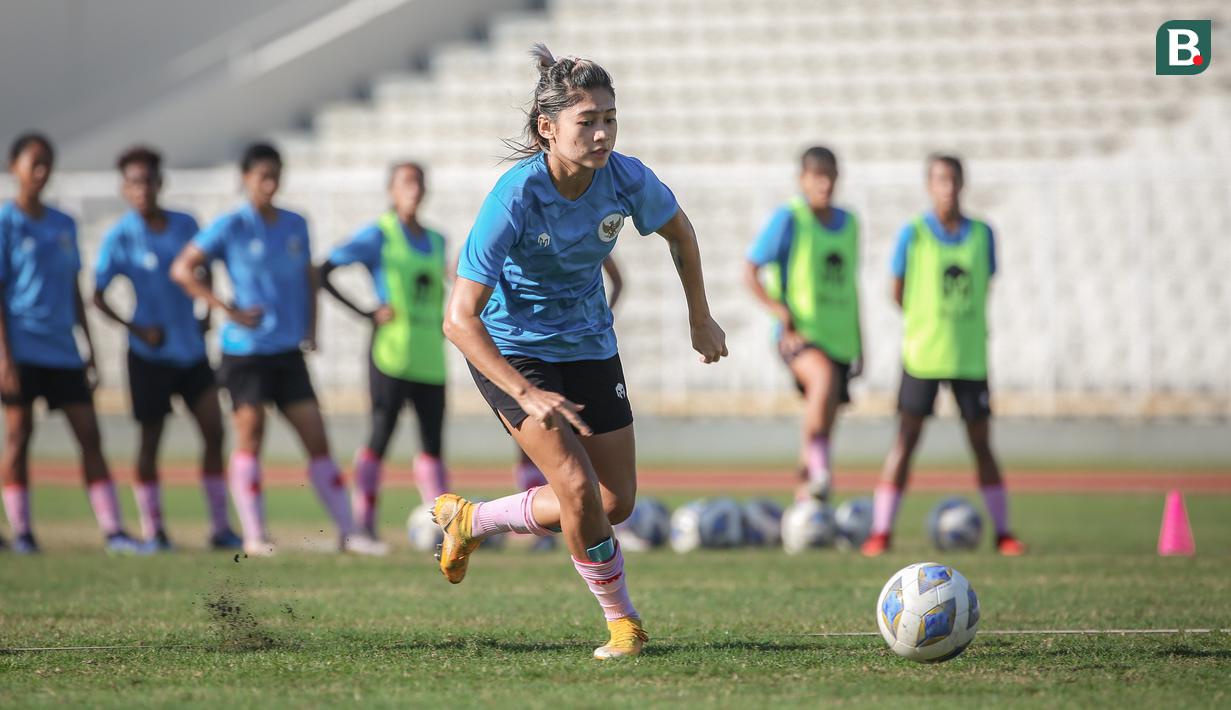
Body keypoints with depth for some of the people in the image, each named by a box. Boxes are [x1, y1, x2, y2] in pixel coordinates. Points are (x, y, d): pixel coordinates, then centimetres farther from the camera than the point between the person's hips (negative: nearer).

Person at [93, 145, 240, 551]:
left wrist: (207, 315, 7)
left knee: (214, 430, -2)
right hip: (150, 354, -4)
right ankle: (152, 531, 11)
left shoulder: (185, 225, 3)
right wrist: (135, 329, -17)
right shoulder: (121, 238, -9)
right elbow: (97, 296, -7)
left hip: (191, 348, 4)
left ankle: (221, 529, 3)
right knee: (150, 439, 2)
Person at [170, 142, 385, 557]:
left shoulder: (295, 226, 9)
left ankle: (347, 532, 2)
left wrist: (310, 327, 9)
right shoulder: (232, 227, -6)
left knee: (317, 440, 1)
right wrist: (227, 310, -14)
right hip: (245, 351, -5)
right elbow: (182, 269, -8)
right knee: (249, 440, -1)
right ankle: (254, 536, 6)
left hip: (289, 351, 5)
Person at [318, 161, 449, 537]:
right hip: (392, 355, -6)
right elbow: (323, 272, -6)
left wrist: (442, 323, 10)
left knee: (433, 442, 3)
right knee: (381, 435, -7)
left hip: (430, 359, 6)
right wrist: (367, 314, -12)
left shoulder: (436, 241, 16)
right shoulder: (378, 235, -2)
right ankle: (363, 525, -4)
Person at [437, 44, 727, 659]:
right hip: (512, 350, -6)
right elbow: (459, 317, -28)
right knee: (578, 486, -20)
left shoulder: (625, 178, -16)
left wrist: (699, 319, 13)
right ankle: (622, 620, 2)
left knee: (616, 503, 6)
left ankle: (469, 521, 26)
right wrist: (526, 394, -34)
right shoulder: (515, 198, -29)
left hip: (589, 347, 6)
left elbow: (677, 230, 9)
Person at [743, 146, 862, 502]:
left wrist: (858, 341, 21)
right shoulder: (788, 219, -7)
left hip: (839, 339, 7)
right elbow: (751, 272, -7)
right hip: (801, 336, -7)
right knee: (825, 378, -37)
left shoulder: (848, 222, 12)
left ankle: (807, 496, 23)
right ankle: (818, 468, -33)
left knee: (823, 423, 10)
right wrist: (784, 314, -17)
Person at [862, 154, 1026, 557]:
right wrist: (925, 321, 7)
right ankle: (880, 532, 0)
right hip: (923, 354, -2)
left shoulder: (981, 234, 4)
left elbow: (983, 288, 11)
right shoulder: (914, 234, -3)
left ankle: (1003, 532, 12)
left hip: (970, 355, 2)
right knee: (906, 440, -4)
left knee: (981, 442, 5)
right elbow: (898, 292, 3)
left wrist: (962, 324, 5)